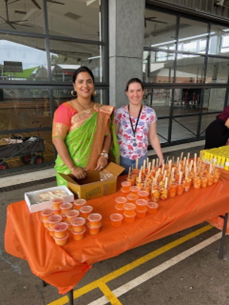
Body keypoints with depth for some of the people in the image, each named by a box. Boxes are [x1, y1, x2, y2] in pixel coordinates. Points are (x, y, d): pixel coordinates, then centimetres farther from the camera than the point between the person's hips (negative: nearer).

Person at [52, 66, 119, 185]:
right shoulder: (65, 109, -10)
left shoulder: (101, 111, 5)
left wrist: (104, 154, -11)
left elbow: (108, 135, 7)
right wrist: (72, 168, -20)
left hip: (95, 169, 4)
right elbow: (57, 139, -15)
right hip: (69, 170, -4)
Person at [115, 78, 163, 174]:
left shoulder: (150, 113, -4)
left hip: (142, 158, 1)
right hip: (123, 159, -1)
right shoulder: (119, 113, -8)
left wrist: (161, 157, -2)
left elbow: (153, 138, 2)